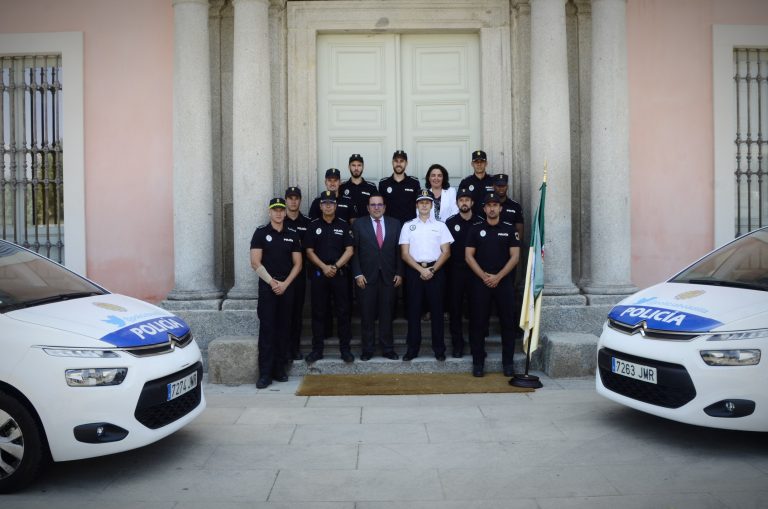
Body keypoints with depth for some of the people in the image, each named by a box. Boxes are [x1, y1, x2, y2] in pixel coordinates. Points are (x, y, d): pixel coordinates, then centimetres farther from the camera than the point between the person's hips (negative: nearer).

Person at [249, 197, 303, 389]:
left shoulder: (292, 235, 9)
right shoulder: (261, 232, 1)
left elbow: (297, 264, 7)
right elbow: (255, 262, -5)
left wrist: (285, 283, -5)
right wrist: (272, 282, -10)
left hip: (287, 286, 3)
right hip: (267, 285, -3)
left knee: (283, 329, 6)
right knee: (267, 329, -5)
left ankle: (279, 370, 14)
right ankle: (265, 373, -3)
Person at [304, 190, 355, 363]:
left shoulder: (343, 225, 5)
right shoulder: (313, 225, 6)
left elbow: (349, 250, 0)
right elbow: (309, 251, 3)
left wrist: (335, 266, -11)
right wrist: (324, 267, -10)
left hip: (339, 273, 0)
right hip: (318, 274, 1)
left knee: (343, 312, 1)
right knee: (318, 312, 4)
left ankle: (345, 348, 8)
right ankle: (317, 349, 11)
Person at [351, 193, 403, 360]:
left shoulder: (395, 224, 8)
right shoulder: (359, 225, 3)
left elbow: (398, 250, 7)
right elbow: (354, 251, 0)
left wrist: (399, 273, 1)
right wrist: (358, 274, -7)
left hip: (388, 276, 1)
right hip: (366, 276, -1)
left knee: (387, 314, 5)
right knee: (367, 315, 4)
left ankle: (387, 348, 15)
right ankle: (367, 349, 14)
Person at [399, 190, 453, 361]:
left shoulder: (440, 226, 7)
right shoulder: (408, 226, 6)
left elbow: (446, 252, 3)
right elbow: (405, 254, 1)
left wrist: (432, 270, -9)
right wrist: (421, 270, -10)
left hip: (435, 271, 0)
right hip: (414, 270, 0)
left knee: (436, 309, 3)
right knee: (414, 310, 3)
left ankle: (439, 348, 12)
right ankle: (413, 348, 11)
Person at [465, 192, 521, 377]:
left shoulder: (509, 229, 7)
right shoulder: (475, 229, 6)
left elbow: (515, 256, 1)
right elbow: (469, 256, 2)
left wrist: (498, 276, -9)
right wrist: (484, 276, -8)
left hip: (504, 281, 0)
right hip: (480, 281, 0)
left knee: (508, 322, 2)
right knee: (478, 323, 1)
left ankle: (508, 363, 11)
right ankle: (478, 362, 9)